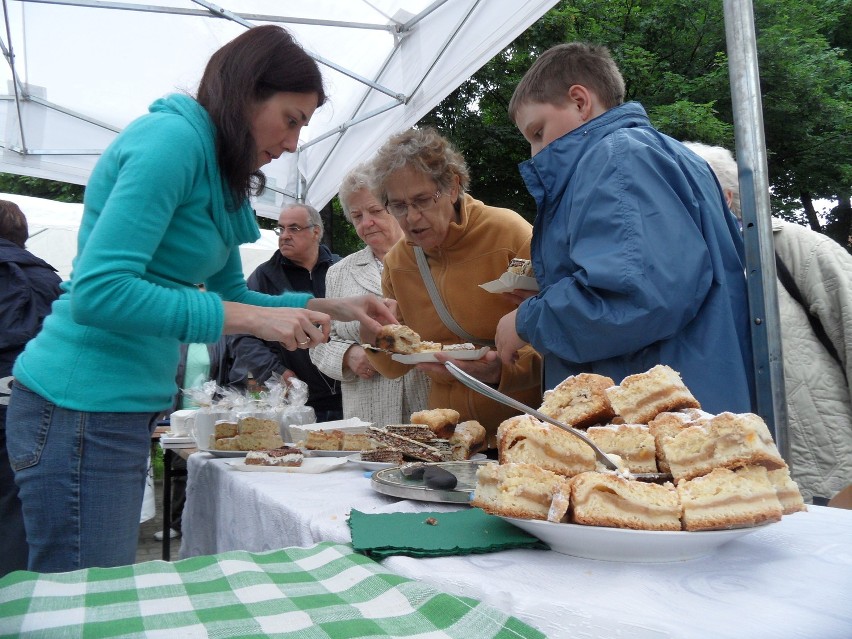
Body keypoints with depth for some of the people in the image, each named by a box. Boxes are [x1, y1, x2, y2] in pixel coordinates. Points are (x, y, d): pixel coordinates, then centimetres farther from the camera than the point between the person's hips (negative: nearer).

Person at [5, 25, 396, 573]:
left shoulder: (218, 169, 15)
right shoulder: (172, 138, -14)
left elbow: (233, 294, 21)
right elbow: (99, 291, -23)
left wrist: (333, 308, 11)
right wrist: (254, 319, -22)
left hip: (126, 406, 10)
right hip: (84, 407, -9)